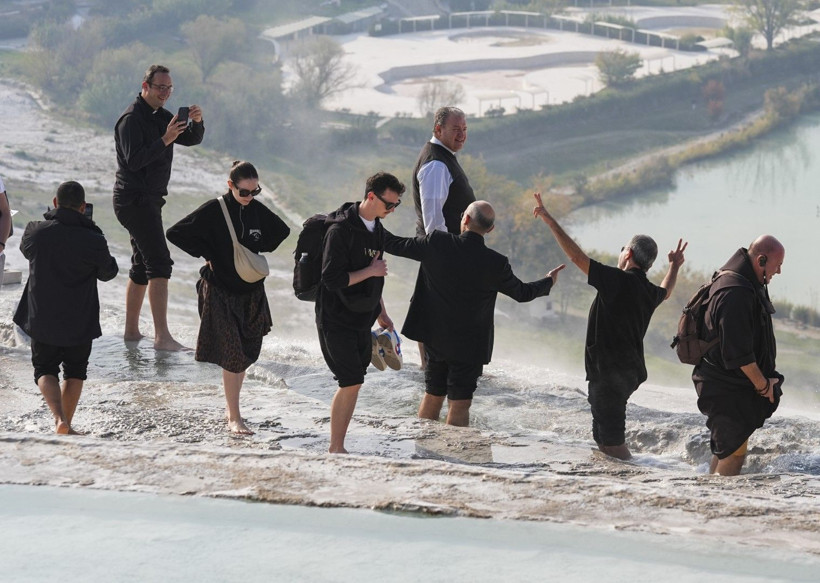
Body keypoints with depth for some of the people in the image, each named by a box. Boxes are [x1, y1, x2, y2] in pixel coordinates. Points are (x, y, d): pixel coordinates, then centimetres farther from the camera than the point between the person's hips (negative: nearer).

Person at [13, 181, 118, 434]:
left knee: (45, 370, 15)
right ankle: (67, 427, 22)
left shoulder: (35, 231, -12)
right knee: (75, 371, 20)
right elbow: (108, 272, 1)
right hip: (80, 321, -1)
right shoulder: (93, 240, -17)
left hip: (42, 318, 1)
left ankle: (59, 418, -9)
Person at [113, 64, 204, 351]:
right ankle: (162, 336, -24)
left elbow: (192, 140, 10)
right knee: (159, 263, -18)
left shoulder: (160, 116, 14)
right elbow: (134, 160, -23)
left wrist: (196, 122, -11)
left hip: (149, 200, 10)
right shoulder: (131, 119, -13)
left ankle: (131, 330, 24)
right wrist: (165, 140, -30)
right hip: (135, 200, -10)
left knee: (142, 266, 15)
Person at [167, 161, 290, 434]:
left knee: (247, 354, 9)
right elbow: (175, 233, -13)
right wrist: (207, 253, -12)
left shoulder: (257, 210, 1)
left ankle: (232, 410, 22)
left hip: (251, 292, 5)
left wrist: (259, 251, 7)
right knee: (233, 356, -8)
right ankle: (234, 418, -1)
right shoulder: (214, 211, -13)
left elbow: (281, 231, 20)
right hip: (220, 292, -5)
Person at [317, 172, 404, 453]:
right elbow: (332, 279, -22)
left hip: (362, 320, 8)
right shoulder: (341, 230, -18)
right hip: (336, 321, -8)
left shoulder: (377, 229, 10)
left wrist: (381, 314, 24)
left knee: (352, 383, 7)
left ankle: (336, 447, 13)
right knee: (351, 383, -12)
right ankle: (336, 448, -5)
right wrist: (371, 271, -16)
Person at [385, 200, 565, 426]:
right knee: (459, 404, 4)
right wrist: (549, 282, 20)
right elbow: (522, 293, 0)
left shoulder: (436, 243, -14)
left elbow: (396, 245, 0)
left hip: (435, 337, 3)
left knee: (432, 395, 18)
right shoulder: (495, 264, -17)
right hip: (469, 345, -3)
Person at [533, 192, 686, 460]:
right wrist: (675, 266, 54)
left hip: (609, 370, -9)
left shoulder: (619, 280, -16)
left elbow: (576, 255, -18)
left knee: (611, 441, -7)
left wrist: (549, 219, -12)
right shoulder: (649, 291, 8)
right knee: (605, 437, 21)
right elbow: (665, 292, 36)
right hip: (630, 370, 9)